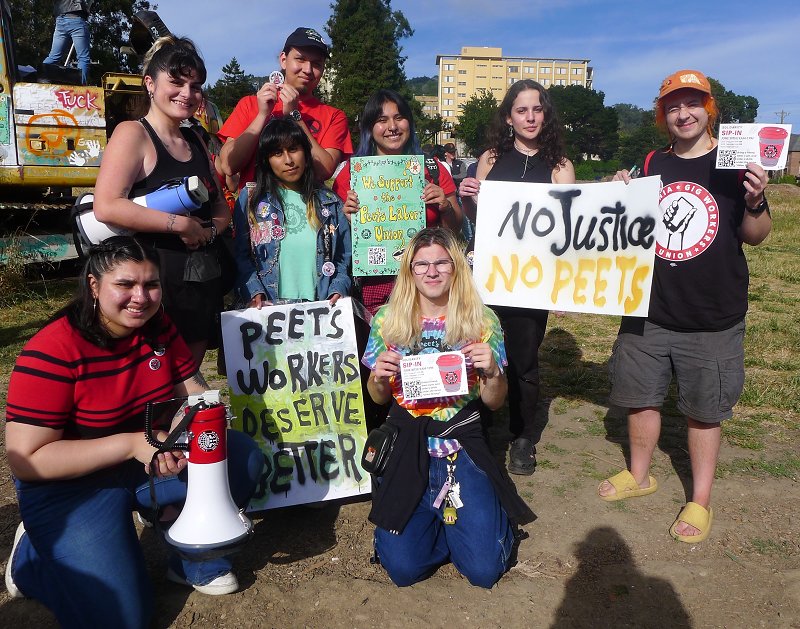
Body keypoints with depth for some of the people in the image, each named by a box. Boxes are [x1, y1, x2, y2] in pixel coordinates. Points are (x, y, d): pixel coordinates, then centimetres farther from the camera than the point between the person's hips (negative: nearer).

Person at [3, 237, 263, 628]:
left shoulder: (158, 327, -5)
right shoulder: (53, 351, -24)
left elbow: (194, 389, 1)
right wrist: (133, 443, -30)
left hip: (154, 460, 6)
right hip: (69, 486, -5)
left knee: (244, 457, -14)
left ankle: (196, 559, 8)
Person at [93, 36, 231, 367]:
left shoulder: (195, 141, 15)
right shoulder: (133, 133, -7)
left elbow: (221, 209, 16)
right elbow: (106, 207, -20)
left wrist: (208, 230, -6)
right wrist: (180, 224, -17)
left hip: (203, 278, 7)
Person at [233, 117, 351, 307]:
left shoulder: (329, 202, 16)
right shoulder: (250, 199, 12)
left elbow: (344, 257, 15)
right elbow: (241, 255, 6)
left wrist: (338, 290, -2)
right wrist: (254, 291, -9)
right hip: (268, 308, -2)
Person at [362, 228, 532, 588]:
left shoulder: (482, 320, -2)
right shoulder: (388, 319, 0)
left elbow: (495, 402, 2)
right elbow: (379, 398, 8)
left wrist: (492, 372, -19)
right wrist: (378, 377, -14)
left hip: (463, 448, 0)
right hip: (407, 451, 1)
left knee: (484, 569, -8)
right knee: (404, 569, -10)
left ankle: (453, 518, 23)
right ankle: (434, 518, 22)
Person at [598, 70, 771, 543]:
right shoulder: (650, 165, 5)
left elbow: (755, 235, -1)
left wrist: (755, 201, -21)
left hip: (713, 317, -3)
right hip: (648, 310, 3)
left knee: (704, 410, 8)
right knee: (641, 396, 14)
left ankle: (701, 501, 26)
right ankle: (640, 475, 36)